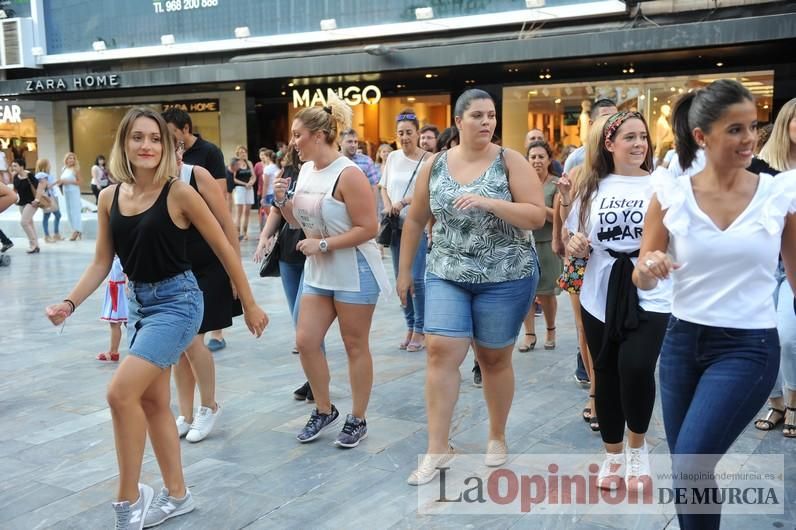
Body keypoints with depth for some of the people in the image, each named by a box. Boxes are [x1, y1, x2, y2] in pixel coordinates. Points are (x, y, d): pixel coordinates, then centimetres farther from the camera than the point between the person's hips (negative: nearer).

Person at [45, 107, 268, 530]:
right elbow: (102, 262, 7)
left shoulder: (178, 193, -14)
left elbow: (224, 250, -8)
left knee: (121, 393, -17)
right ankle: (177, 495, 29)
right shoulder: (109, 197, 2)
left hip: (177, 301, -7)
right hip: (138, 302, 7)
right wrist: (70, 303, -7)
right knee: (151, 401, 13)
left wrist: (250, 306, -4)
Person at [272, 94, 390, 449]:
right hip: (318, 271, 8)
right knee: (305, 341, 6)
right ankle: (324, 410, 25)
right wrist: (281, 200, -3)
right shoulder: (306, 170, 6)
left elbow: (368, 228, -22)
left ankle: (357, 420, 19)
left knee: (355, 346, 4)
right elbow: (297, 221, 17)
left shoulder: (348, 174, -18)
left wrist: (323, 244, -20)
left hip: (353, 272, -8)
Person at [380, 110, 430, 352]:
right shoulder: (392, 157, 10)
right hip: (396, 224, 5)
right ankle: (410, 327, 21)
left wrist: (404, 202, -20)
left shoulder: (427, 159, -6)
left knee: (416, 279, -9)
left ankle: (420, 331, 5)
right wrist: (388, 206, -3)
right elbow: (384, 187, 15)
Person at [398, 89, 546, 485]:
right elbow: (415, 220, 12)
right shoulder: (434, 166, 3)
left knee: (494, 359, 8)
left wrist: (488, 202, -23)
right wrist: (404, 269, 13)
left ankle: (497, 437, 30)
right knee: (441, 352, -6)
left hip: (504, 278, -2)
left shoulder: (510, 161, -6)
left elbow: (537, 216, -12)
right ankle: (437, 447, 4)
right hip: (447, 276, 2)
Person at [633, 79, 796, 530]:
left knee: (689, 469, -13)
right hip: (682, 342, 2)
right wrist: (649, 268, -23)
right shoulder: (672, 193, -5)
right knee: (687, 472, 14)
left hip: (748, 347, -2)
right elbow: (642, 281, 0)